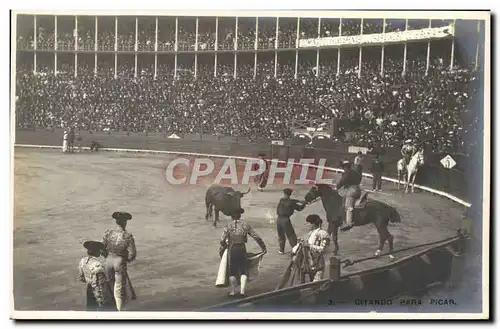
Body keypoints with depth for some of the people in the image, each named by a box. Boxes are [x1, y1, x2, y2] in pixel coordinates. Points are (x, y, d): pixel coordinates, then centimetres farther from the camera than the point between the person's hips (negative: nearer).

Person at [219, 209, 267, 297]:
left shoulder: (228, 226, -3)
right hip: (242, 249, 1)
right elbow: (256, 237, 3)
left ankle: (233, 291, 12)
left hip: (232, 249, -1)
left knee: (232, 271, 12)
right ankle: (242, 290, 2)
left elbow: (222, 240, -12)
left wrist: (223, 247, 7)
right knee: (243, 270, 12)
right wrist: (263, 247, 12)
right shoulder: (245, 225, 2)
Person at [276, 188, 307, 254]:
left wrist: (299, 201, 10)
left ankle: (281, 250, 23)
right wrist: (303, 204, 19)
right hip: (285, 220, -4)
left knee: (281, 235, 18)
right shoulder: (291, 202, -7)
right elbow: (299, 208, 2)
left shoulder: (281, 200, 5)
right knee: (291, 235, 6)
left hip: (279, 219, 4)